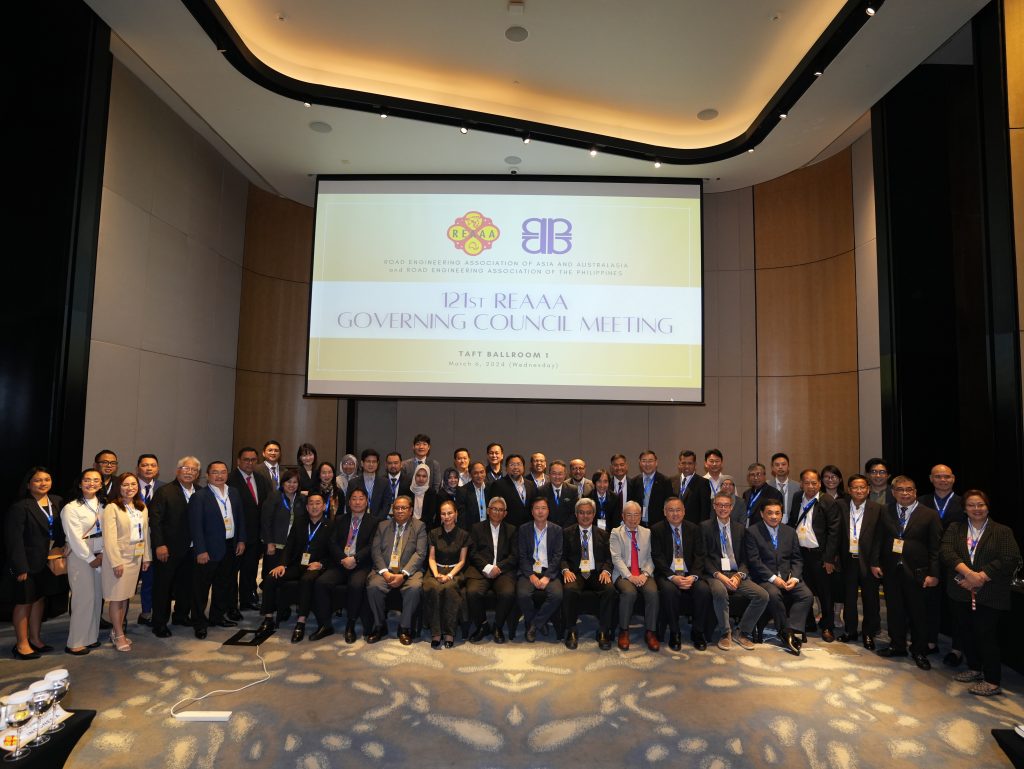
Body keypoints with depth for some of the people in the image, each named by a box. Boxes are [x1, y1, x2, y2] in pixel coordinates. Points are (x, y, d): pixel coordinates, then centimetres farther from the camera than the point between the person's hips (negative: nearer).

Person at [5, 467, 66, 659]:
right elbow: (14, 539, -16)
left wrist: (60, 547, -2)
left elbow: (60, 529, 11)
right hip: (29, 563, -6)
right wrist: (21, 567, -17)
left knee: (40, 599, 16)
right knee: (24, 602, 6)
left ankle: (35, 639, 29)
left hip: (49, 562, 6)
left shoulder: (57, 502, 3)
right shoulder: (20, 507, -15)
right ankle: (22, 644, 18)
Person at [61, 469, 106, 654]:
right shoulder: (71, 508, -10)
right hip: (80, 556, -6)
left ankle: (90, 637, 20)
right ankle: (75, 643, 7)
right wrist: (90, 558, -8)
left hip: (99, 555, 6)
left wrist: (102, 554, -5)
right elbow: (74, 538, -11)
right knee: (84, 599, -5)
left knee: (97, 597, 8)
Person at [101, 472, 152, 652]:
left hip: (135, 558, 6)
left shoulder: (142, 508, 8)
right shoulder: (112, 508, -12)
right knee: (116, 597, 3)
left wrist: (146, 557, 7)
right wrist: (116, 562, -18)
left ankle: (116, 631, 25)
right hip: (118, 557, -6)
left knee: (125, 596, 12)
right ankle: (119, 636, 13)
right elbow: (109, 537, -16)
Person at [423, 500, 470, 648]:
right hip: (436, 570, 1)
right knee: (433, 588, -34)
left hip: (455, 572, -1)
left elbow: (461, 561, 4)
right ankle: (435, 633, -27)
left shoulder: (463, 535, 7)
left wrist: (449, 575, -12)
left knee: (449, 588, -36)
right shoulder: (433, 533, 12)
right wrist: (436, 574, -10)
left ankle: (449, 633, -26)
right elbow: (431, 558, 9)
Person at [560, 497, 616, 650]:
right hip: (575, 573, -1)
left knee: (610, 590, -30)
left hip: (597, 573, 1)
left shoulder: (603, 534, 17)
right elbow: (563, 556, 7)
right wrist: (566, 570, -13)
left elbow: (608, 557, 11)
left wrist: (606, 570, -10)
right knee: (569, 590, -34)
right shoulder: (567, 533, 12)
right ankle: (571, 631, -15)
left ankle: (603, 632, -15)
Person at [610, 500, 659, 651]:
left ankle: (650, 632, -14)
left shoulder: (647, 533, 16)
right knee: (629, 592, -33)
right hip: (623, 573, -2)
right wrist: (630, 576, -17)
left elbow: (650, 557, 8)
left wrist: (645, 574, -11)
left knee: (652, 591, -29)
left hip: (643, 573, 2)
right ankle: (624, 631, -15)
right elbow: (616, 558, -4)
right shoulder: (615, 534, 6)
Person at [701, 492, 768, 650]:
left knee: (763, 595, -19)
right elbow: (704, 557, -2)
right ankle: (726, 633, -13)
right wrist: (719, 575, -16)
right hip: (715, 574, -4)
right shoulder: (705, 527, 4)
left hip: (736, 574, 4)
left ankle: (743, 633, 0)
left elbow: (745, 558, 10)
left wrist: (738, 575, -9)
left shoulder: (740, 528, 15)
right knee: (720, 592, -37)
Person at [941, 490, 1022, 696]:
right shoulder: (955, 528, 7)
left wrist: (980, 577, -17)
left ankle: (992, 681, 11)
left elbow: (1010, 560, -11)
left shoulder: (1003, 531, 0)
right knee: (968, 633, 13)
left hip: (989, 595, -3)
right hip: (962, 592, 3)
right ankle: (974, 669, 30)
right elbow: (947, 552, -7)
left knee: (987, 636, -1)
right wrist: (969, 573, -21)